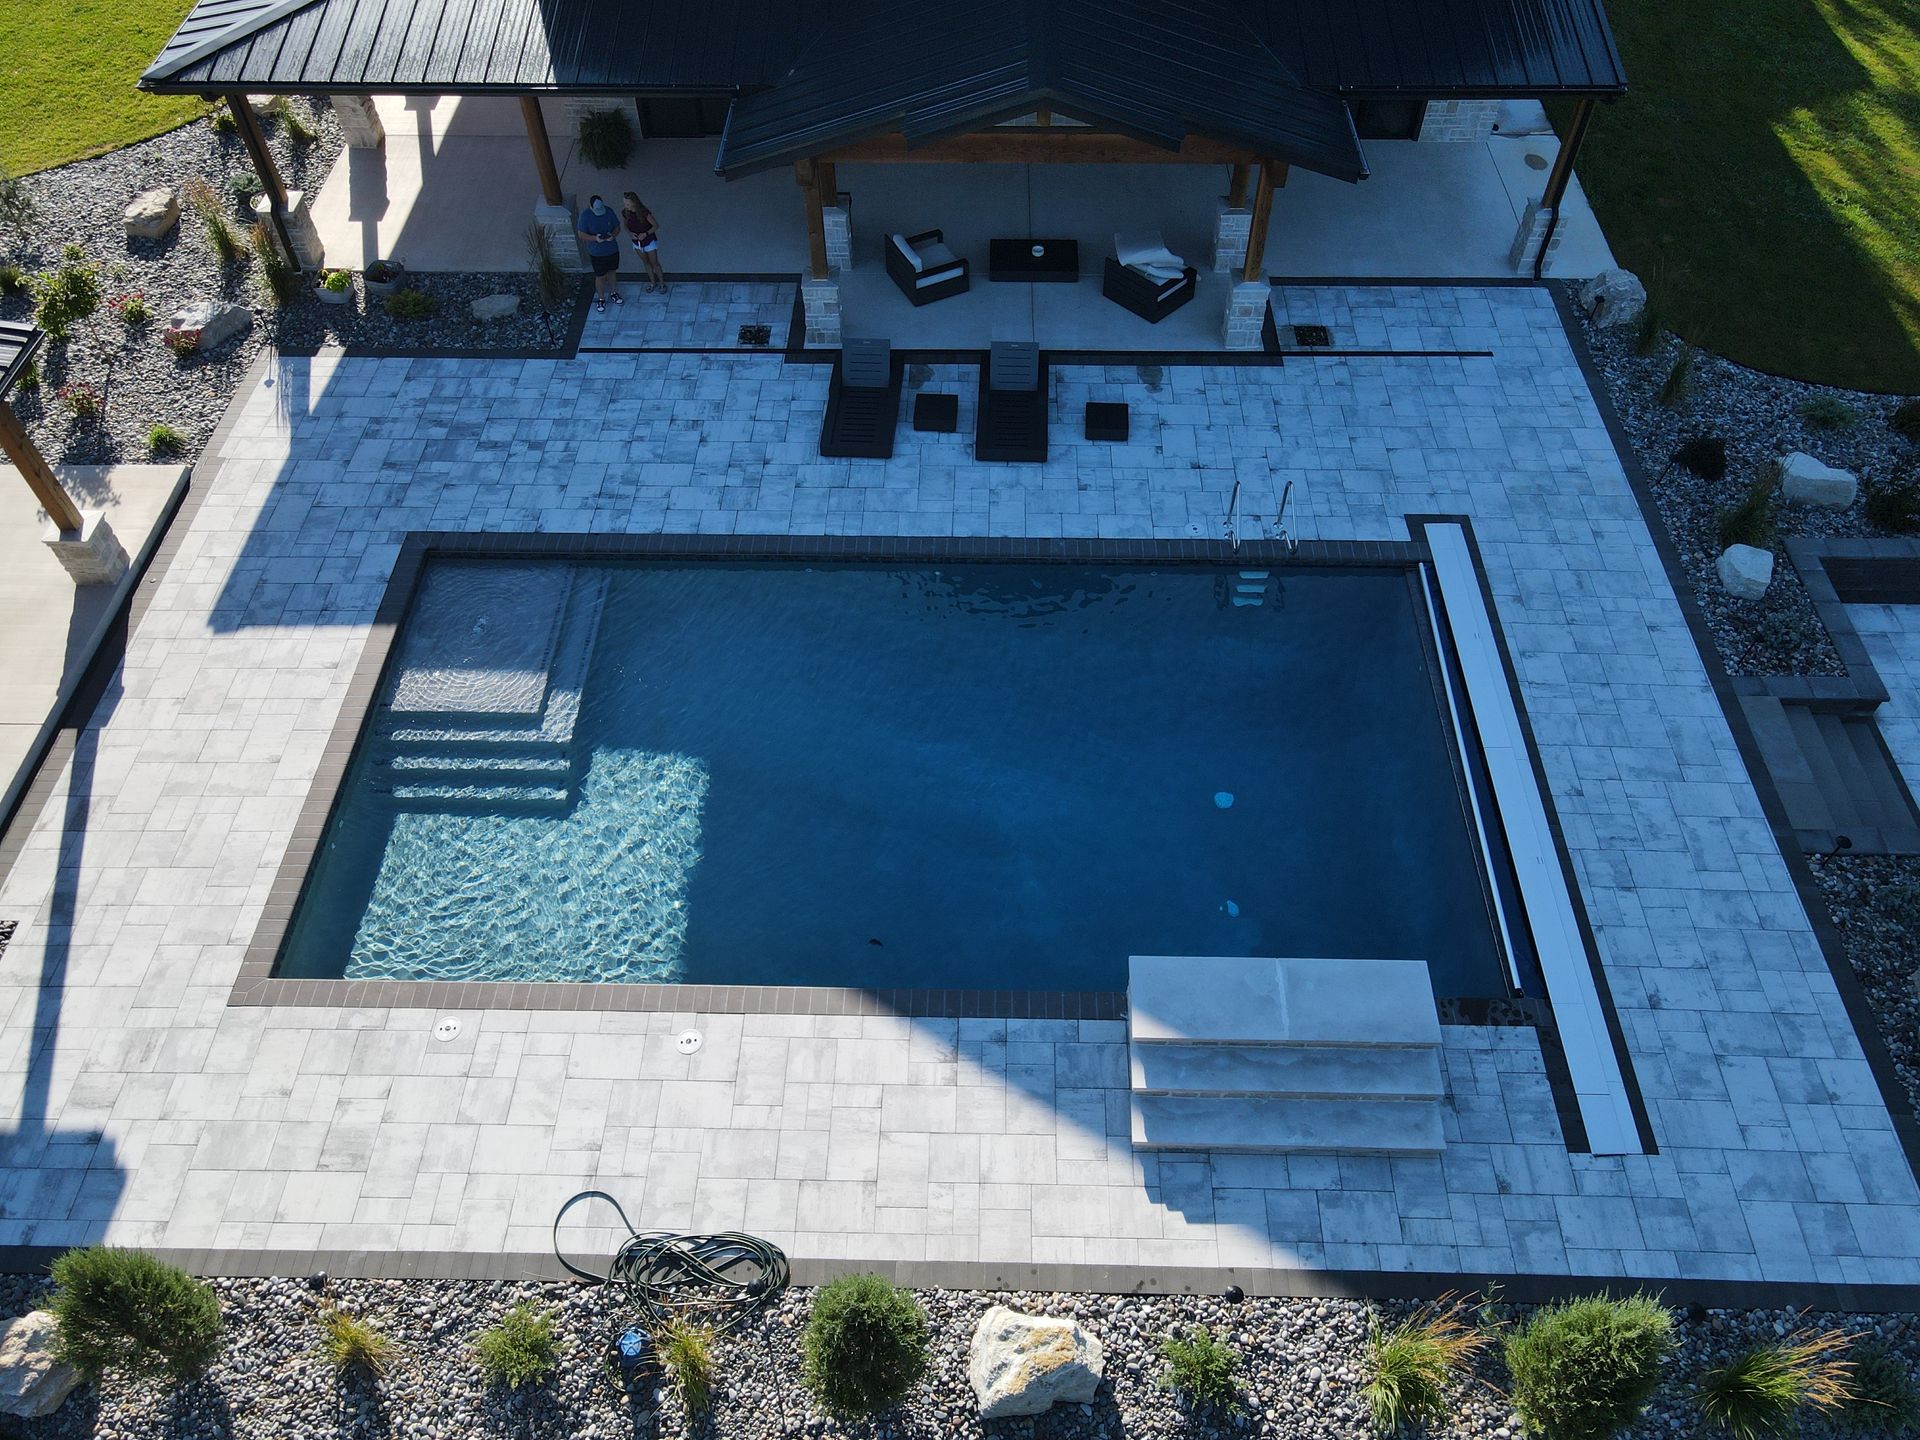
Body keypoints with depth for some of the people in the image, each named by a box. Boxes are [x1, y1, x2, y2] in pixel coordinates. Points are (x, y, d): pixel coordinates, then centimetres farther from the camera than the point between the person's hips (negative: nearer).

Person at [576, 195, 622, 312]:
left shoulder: (608, 211, -11)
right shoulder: (585, 216, -21)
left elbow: (617, 227, -2)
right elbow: (582, 235, -16)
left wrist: (613, 235, -25)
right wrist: (595, 238, -35)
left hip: (612, 249, 4)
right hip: (597, 253, -3)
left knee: (612, 271, 23)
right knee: (600, 276, 9)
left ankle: (613, 292, 46)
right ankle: (601, 299, 29)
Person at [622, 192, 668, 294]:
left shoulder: (644, 213, -31)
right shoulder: (625, 212, -18)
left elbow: (656, 226, -18)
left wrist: (646, 234, -28)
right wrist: (629, 233, -17)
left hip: (649, 241, -5)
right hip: (637, 242, 5)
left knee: (654, 263, 11)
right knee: (646, 262, 22)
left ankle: (662, 284, 32)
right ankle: (653, 283, 42)